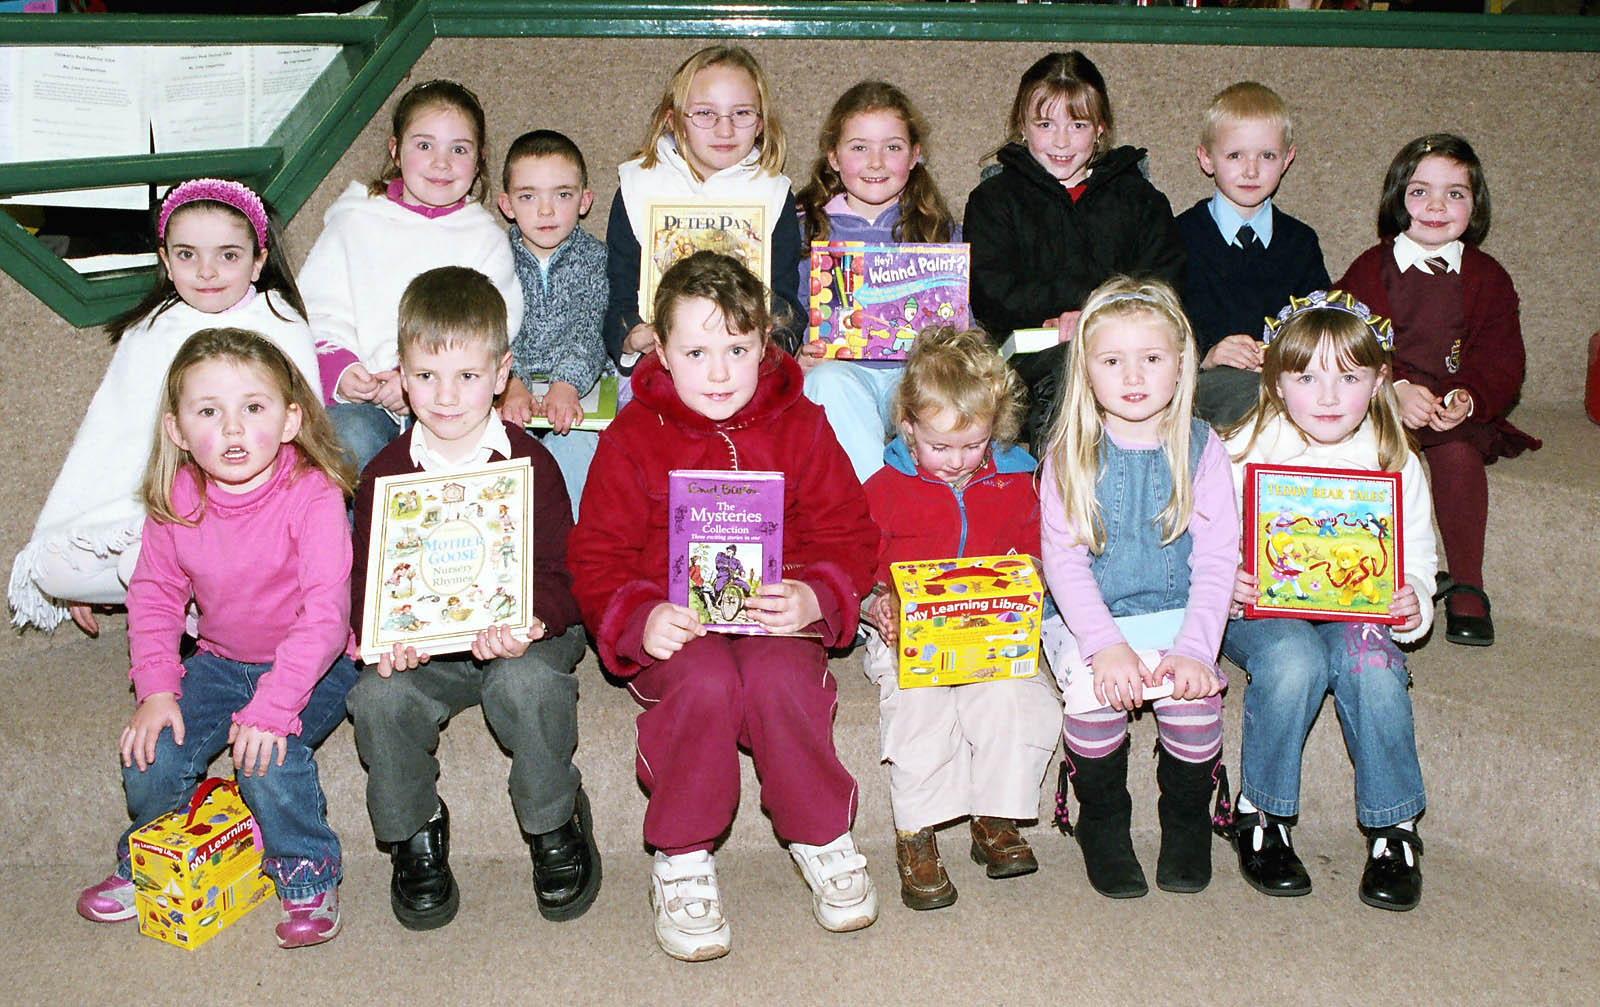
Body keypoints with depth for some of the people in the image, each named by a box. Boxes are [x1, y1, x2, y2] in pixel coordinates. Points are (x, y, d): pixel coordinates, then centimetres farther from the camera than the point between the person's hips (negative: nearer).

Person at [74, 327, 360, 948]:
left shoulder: (312, 494, -24)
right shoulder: (175, 500, -8)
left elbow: (325, 612, -27)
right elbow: (153, 596, 3)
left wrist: (271, 708, -33)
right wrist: (156, 688, -10)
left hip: (315, 664, -5)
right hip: (221, 659, 5)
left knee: (269, 758, -28)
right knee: (150, 757, -12)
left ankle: (309, 878, -1)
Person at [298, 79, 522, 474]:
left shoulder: (486, 238, 13)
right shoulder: (353, 223, 14)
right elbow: (319, 312, 8)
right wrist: (339, 370, -12)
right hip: (360, 399, 1)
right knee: (350, 439, -32)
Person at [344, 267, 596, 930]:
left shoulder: (529, 464, -4)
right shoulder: (385, 474, 3)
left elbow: (561, 575, -7)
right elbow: (366, 579, 3)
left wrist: (530, 625, -30)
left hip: (519, 634, -2)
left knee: (529, 684, -34)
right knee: (380, 699, -26)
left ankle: (554, 826, -5)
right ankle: (414, 831, 3)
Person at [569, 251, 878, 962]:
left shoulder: (799, 427, 4)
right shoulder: (633, 437, 1)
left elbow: (848, 536, 4)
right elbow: (595, 557, 1)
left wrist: (812, 598, -17)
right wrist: (640, 618, -19)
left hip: (776, 616, 1)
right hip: (673, 628, -1)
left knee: (779, 679, -32)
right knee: (707, 683, -33)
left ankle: (822, 837, -5)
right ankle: (681, 858, -11)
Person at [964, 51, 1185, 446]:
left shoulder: (1139, 198, 19)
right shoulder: (994, 198, 13)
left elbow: (1164, 284, 7)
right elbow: (993, 296, -1)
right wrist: (1089, 292, -9)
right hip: (1029, 350, -2)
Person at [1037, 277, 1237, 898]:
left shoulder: (1200, 449, 1)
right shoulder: (1069, 456, 0)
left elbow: (1217, 560, -3)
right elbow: (1062, 558, -7)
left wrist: (1193, 648, -18)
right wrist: (1105, 645, -21)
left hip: (1177, 613, 1)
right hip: (1088, 618, 0)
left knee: (1194, 695, -26)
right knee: (1096, 696, -28)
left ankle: (1187, 818, 5)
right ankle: (1103, 821, 2)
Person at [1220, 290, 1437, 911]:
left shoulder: (1395, 464, 2)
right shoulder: (1243, 453, -5)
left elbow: (1417, 561, 7)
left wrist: (1413, 606, -14)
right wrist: (1227, 586, -23)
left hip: (1357, 611, 2)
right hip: (1261, 610, -2)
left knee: (1370, 661, -31)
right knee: (1293, 661, -34)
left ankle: (1394, 829, -12)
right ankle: (1260, 815, -13)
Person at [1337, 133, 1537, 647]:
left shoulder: (1489, 279, 8)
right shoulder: (1369, 269, 4)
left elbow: (1502, 360, 2)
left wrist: (1469, 398, -20)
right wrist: (1397, 390, -22)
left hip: (1459, 410, 1)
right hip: (1381, 404, 0)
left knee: (1459, 453, -30)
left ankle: (1468, 588, -16)